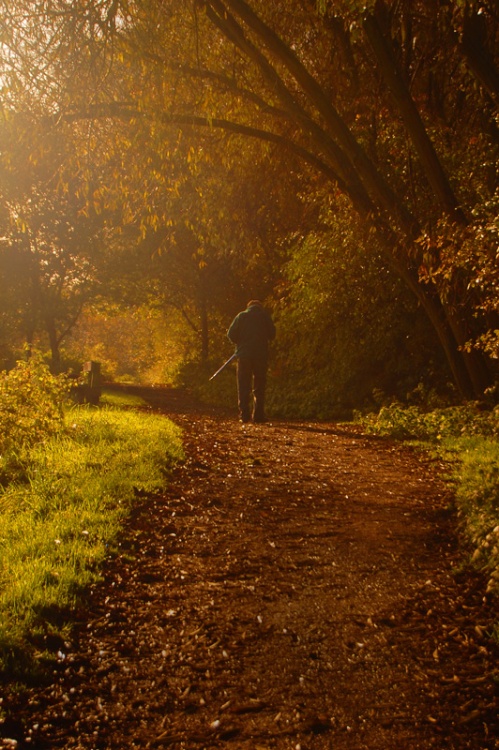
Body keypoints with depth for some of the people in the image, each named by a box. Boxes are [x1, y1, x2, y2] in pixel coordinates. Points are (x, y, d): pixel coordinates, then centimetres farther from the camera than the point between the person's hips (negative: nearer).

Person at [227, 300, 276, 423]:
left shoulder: (241, 316, 5)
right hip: (261, 355, 0)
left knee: (243, 386, 5)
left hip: (244, 354, 0)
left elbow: (231, 334, 0)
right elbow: (272, 335, 7)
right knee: (259, 386, 6)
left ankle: (244, 415, -2)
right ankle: (258, 415, 1)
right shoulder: (265, 316, 6)